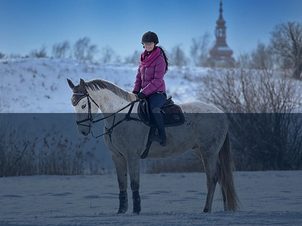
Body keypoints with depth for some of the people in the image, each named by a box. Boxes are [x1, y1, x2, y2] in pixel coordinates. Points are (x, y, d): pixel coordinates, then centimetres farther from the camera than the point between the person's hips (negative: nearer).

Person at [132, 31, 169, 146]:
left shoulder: (159, 59, -13)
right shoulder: (143, 58, 11)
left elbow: (157, 81, -19)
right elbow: (139, 76, 17)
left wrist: (143, 93, -21)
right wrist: (135, 91, 3)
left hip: (157, 92, -9)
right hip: (144, 93, 9)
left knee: (154, 108, -36)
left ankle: (162, 136, -27)